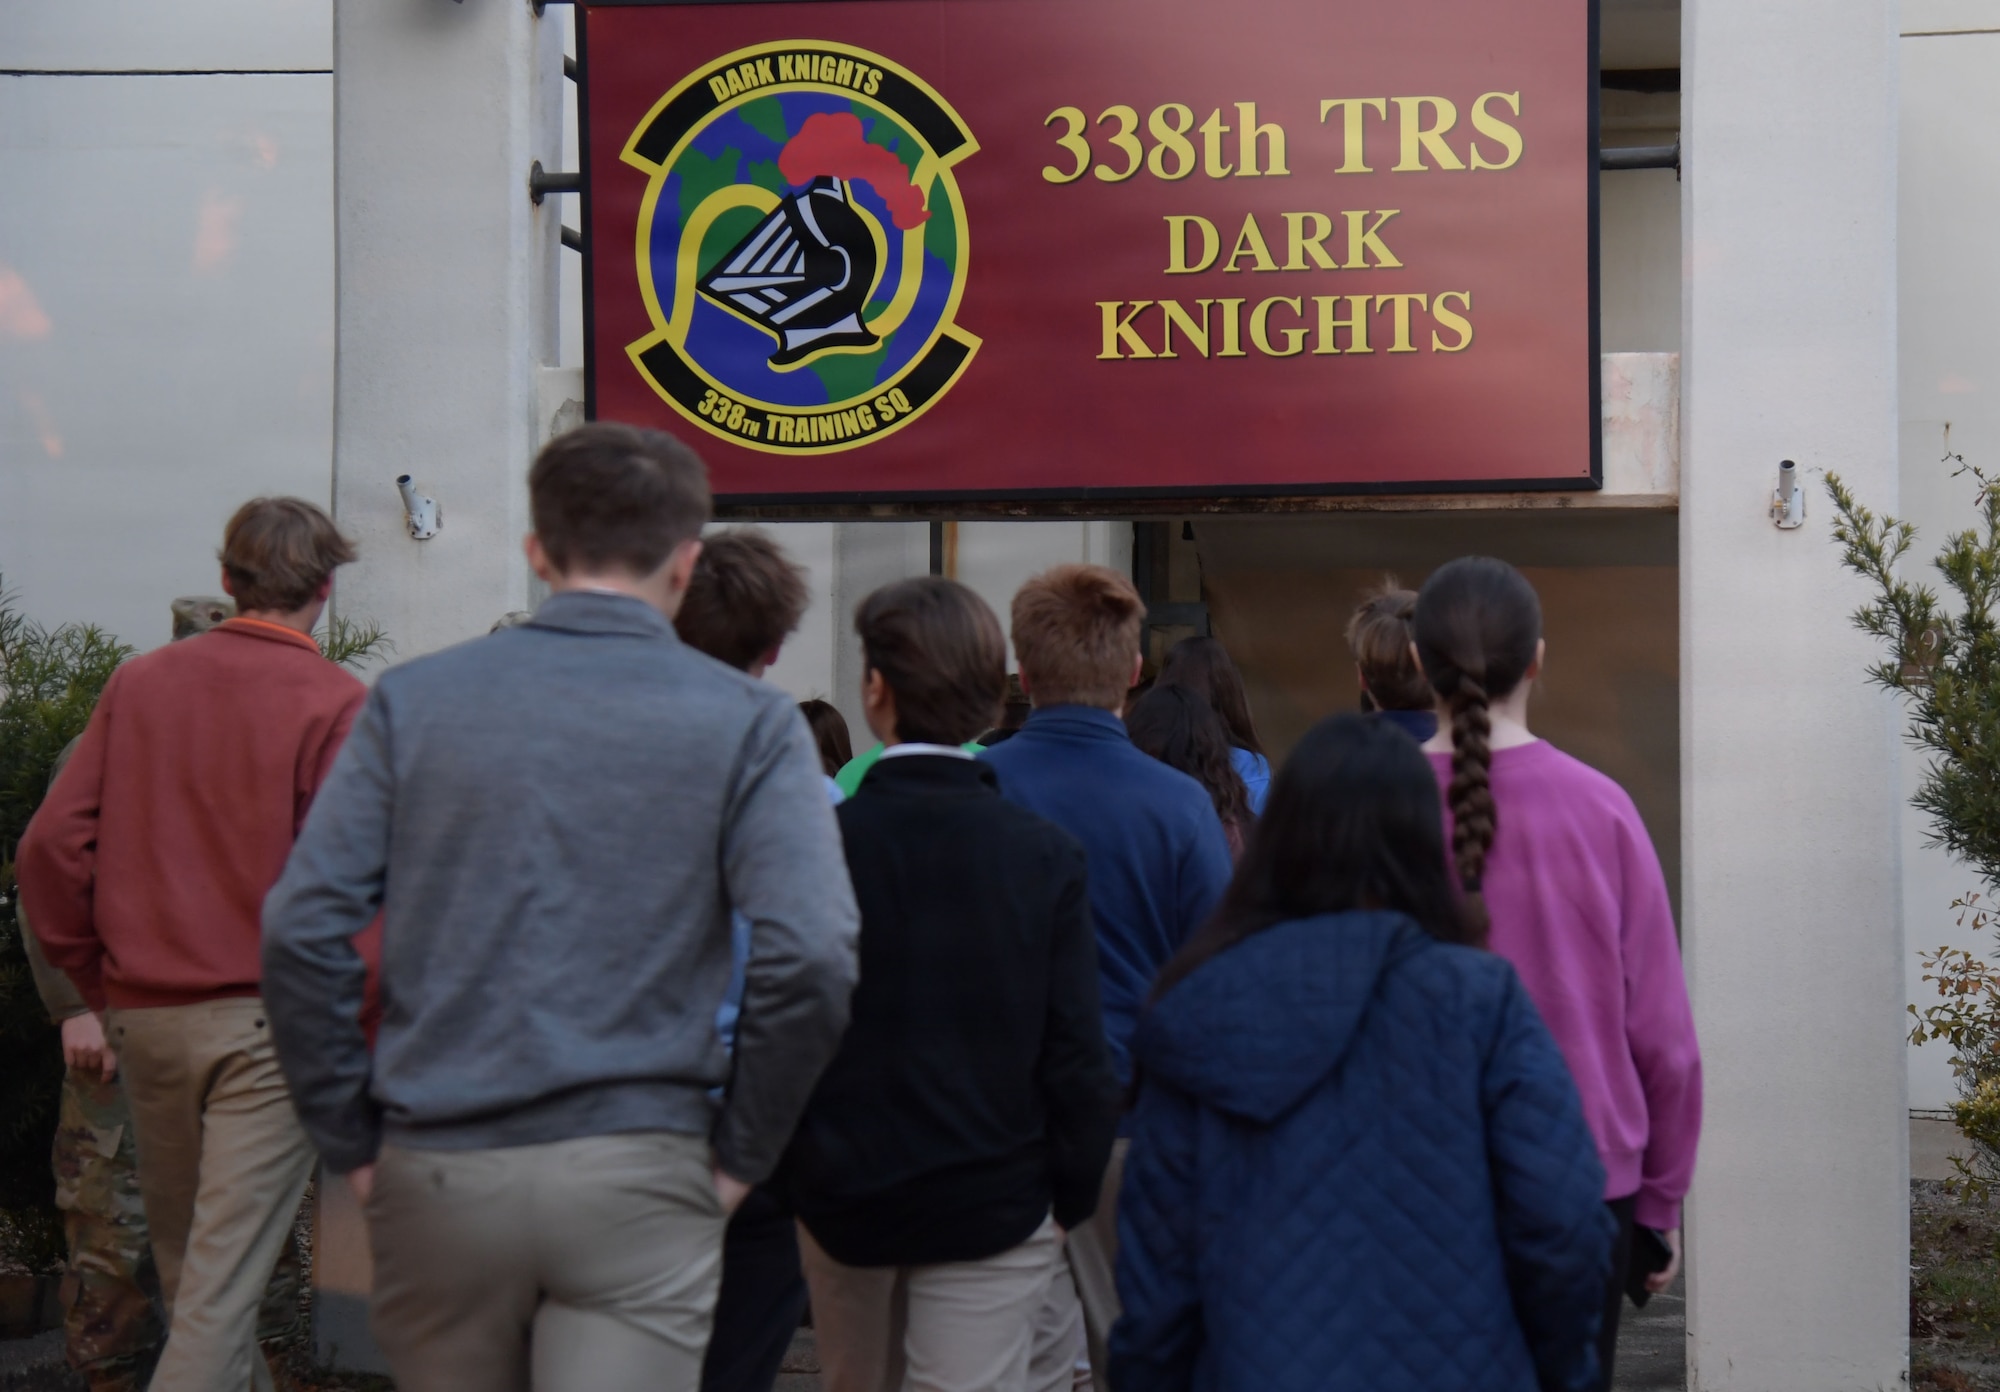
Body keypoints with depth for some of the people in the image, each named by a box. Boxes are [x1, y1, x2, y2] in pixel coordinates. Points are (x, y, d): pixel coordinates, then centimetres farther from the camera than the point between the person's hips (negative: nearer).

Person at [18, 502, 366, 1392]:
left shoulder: (139, 683, 5)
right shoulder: (334, 703, -8)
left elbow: (51, 849, 3)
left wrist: (98, 986, 13)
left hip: (147, 1012, 5)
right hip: (268, 1019, -5)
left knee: (184, 1260, 19)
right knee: (226, 1275, -4)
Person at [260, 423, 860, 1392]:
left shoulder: (414, 701, 5)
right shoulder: (746, 723, -1)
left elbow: (302, 930, -2)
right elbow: (810, 958, -12)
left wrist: (350, 1139, 6)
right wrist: (741, 1152, 0)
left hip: (434, 1176, 3)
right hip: (635, 1180, -3)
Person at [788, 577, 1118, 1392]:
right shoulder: (1045, 856, -10)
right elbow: (1073, 1049, -10)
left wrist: (791, 1165, 8)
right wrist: (1072, 1193, 3)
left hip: (841, 1198, 2)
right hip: (994, 1202, -1)